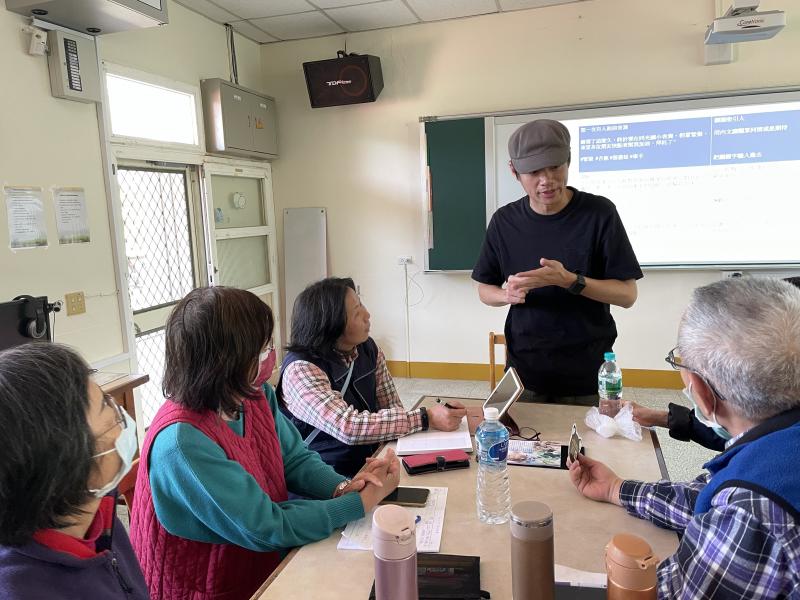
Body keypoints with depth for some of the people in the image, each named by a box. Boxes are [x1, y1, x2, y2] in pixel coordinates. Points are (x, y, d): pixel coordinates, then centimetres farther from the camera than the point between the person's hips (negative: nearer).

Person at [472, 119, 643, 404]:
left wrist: (569, 281, -26)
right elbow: (485, 290, 6)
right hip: (524, 370, 2)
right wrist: (507, 294, -17)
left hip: (588, 373, -2)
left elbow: (627, 294, -9)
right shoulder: (504, 221, -3)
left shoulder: (599, 213, -10)